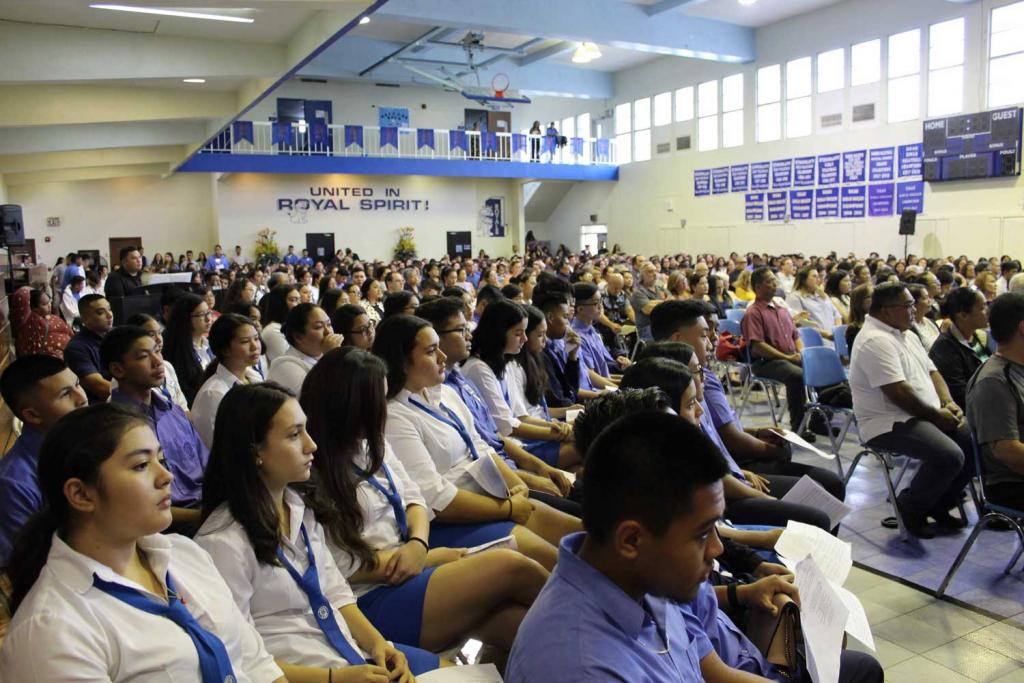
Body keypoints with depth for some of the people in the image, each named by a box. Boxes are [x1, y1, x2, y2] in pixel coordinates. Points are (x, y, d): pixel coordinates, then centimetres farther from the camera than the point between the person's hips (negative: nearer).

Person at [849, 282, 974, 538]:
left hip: (924, 417, 11)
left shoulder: (907, 335, 16)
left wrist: (948, 403, 0)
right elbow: (898, 392, -24)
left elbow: (931, 372, 18)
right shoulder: (875, 341, -18)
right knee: (949, 456, -29)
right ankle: (909, 507, -3)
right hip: (889, 424, -10)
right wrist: (937, 415, -13)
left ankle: (938, 504, 14)